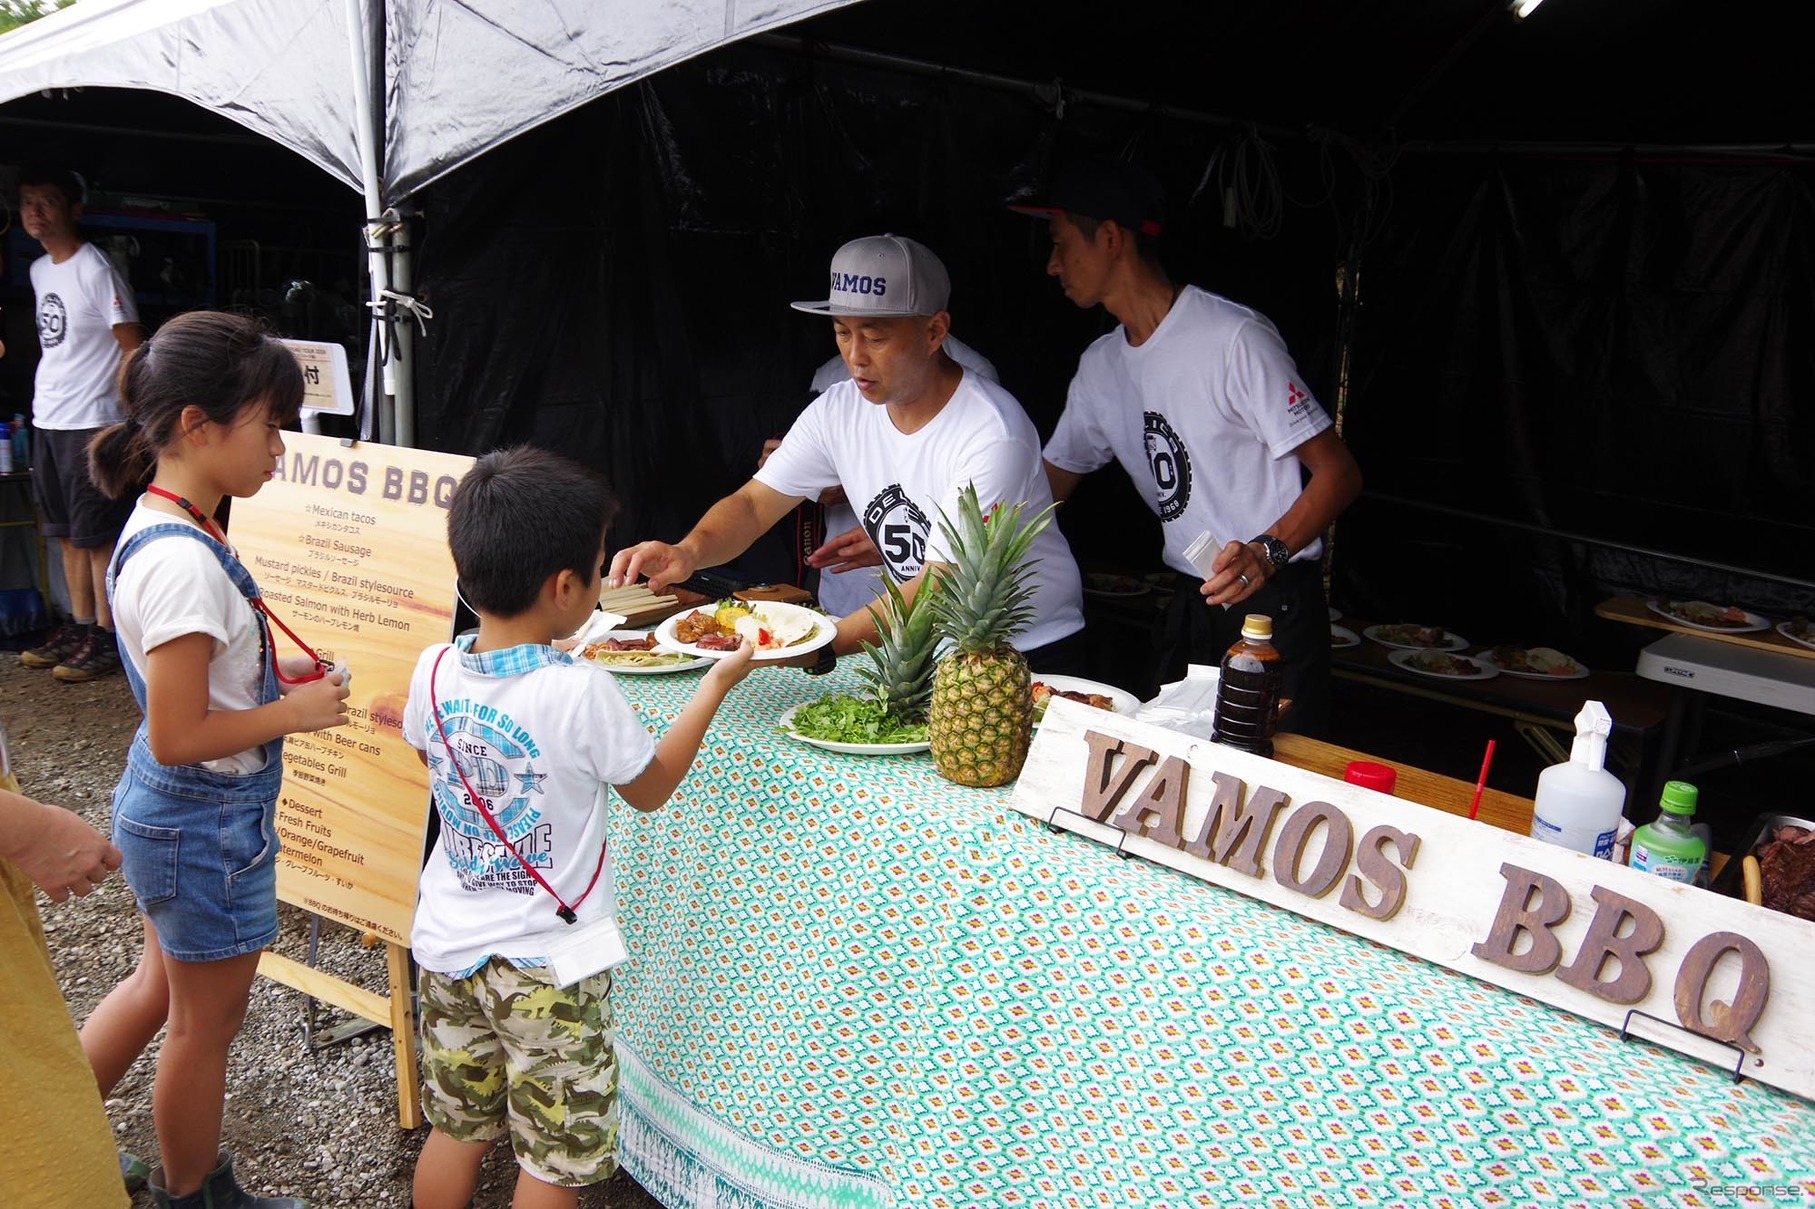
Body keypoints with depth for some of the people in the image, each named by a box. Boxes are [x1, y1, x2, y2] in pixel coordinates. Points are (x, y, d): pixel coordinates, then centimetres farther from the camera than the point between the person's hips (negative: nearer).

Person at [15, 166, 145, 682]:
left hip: (91, 423, -8)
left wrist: (125, 418, -16)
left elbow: (133, 348, -13)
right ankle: (80, 626, 23)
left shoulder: (94, 269, -10)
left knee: (97, 536, -4)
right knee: (68, 533, 13)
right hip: (48, 421, 8)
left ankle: (107, 638, 2)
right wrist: (41, 399, 16)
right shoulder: (39, 270, 14)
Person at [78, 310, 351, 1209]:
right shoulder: (184, 560, -29)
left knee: (162, 983, 29)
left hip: (163, 808, 9)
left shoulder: (160, 528, 1)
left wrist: (271, 672, 3)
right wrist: (293, 713, -16)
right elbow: (178, 737, -28)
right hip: (207, 824, -9)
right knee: (208, 1021, 14)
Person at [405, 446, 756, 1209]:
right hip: (547, 963, -5)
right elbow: (650, 788, -7)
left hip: (450, 944, 6)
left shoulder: (435, 671, -8)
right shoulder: (580, 692, -23)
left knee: (456, 1129, 23)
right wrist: (719, 682, 1)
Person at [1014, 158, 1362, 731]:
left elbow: (1339, 472, -14)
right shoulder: (1102, 365, 9)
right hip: (1191, 604, 7)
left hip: (1274, 604, -7)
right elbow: (1047, 486, 15)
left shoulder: (1234, 337, -15)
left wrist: (1268, 552, -31)